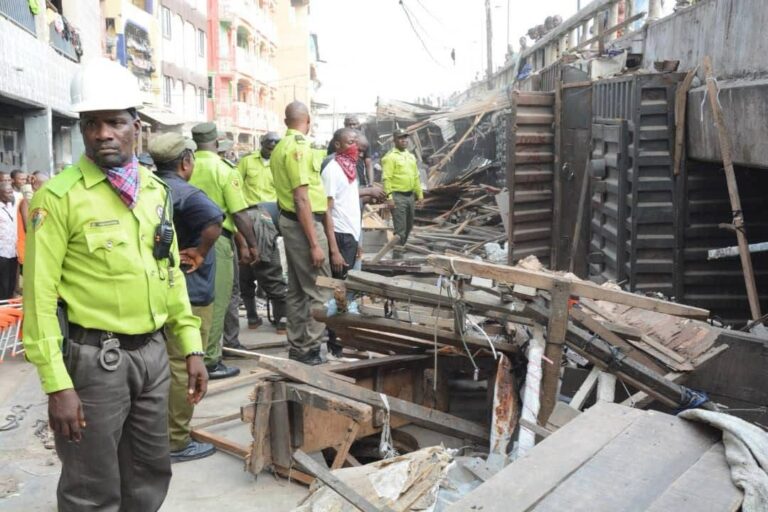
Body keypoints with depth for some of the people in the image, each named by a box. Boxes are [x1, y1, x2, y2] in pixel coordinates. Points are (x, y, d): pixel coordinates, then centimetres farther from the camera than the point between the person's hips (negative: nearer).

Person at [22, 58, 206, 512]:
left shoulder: (155, 191, 7)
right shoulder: (59, 196, -12)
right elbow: (40, 294, -13)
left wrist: (191, 346, 10)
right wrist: (57, 384, -15)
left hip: (153, 352, 6)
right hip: (94, 357, -5)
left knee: (152, 472, 20)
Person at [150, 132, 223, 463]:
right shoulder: (185, 193, -18)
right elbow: (214, 221, -38)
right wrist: (200, 253, -23)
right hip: (187, 292, -9)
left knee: (164, 363, 19)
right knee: (182, 367, -1)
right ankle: (176, 442, 8)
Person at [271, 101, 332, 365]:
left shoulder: (281, 147, 13)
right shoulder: (299, 147, -16)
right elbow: (301, 198, -21)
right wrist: (314, 243, -21)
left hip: (289, 221, 10)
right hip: (305, 223, -10)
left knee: (297, 290, 14)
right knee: (320, 291, -4)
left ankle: (297, 347, 22)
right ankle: (310, 351, 1)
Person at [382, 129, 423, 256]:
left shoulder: (411, 156, 15)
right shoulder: (390, 157, -9)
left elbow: (416, 177, 20)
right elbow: (386, 178, -15)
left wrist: (420, 194, 17)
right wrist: (389, 197, -21)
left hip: (410, 196, 8)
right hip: (398, 196, -8)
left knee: (408, 227, 16)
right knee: (400, 229, -8)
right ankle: (397, 254, 0)